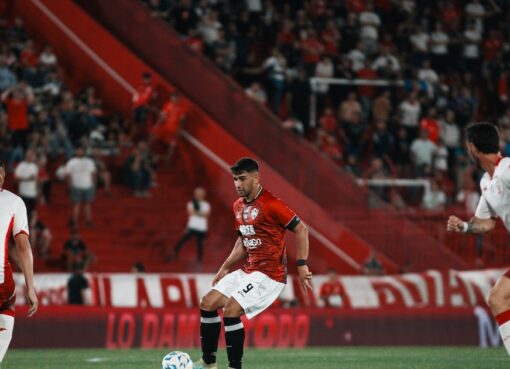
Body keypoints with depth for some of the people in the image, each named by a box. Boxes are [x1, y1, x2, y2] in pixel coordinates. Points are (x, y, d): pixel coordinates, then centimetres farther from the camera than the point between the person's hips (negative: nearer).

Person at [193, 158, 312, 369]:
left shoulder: (270, 204, -17)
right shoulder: (238, 206, 10)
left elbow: (301, 229, -14)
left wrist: (301, 265, -19)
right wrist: (225, 267, 17)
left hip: (270, 275, -9)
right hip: (248, 271, 9)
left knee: (231, 310, -21)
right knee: (208, 303, 3)